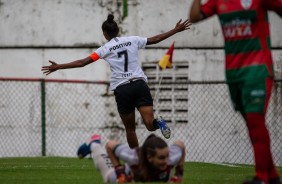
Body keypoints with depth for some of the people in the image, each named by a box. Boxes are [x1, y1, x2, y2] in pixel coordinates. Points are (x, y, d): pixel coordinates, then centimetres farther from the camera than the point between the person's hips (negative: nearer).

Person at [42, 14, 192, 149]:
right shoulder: (132, 40, 9)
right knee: (150, 124, -7)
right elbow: (155, 39, 18)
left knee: (130, 129, 13)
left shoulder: (105, 49, 3)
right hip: (140, 84, 1)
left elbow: (82, 62, 0)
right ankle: (158, 122, -42)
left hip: (122, 89, -1)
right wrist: (176, 30, 30)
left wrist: (58, 67, 6)